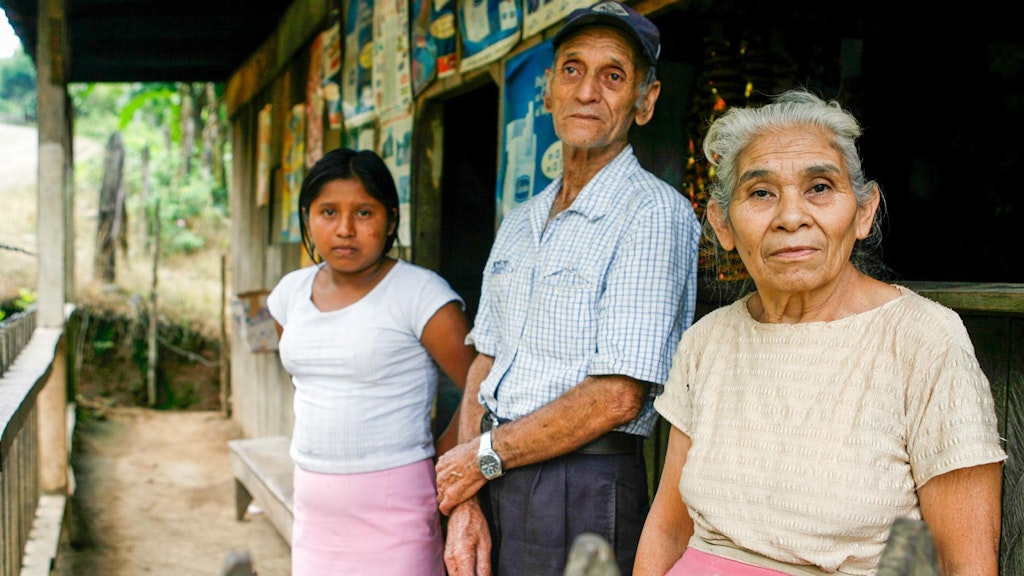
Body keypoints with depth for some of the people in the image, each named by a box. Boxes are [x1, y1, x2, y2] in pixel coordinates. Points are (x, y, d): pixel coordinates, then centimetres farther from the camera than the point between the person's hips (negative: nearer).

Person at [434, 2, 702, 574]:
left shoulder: (655, 215, -12)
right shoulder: (518, 225, 12)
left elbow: (616, 397, -18)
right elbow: (485, 364, 8)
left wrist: (483, 457, -10)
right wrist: (464, 504, -4)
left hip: (582, 489, -6)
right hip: (492, 483, 7)